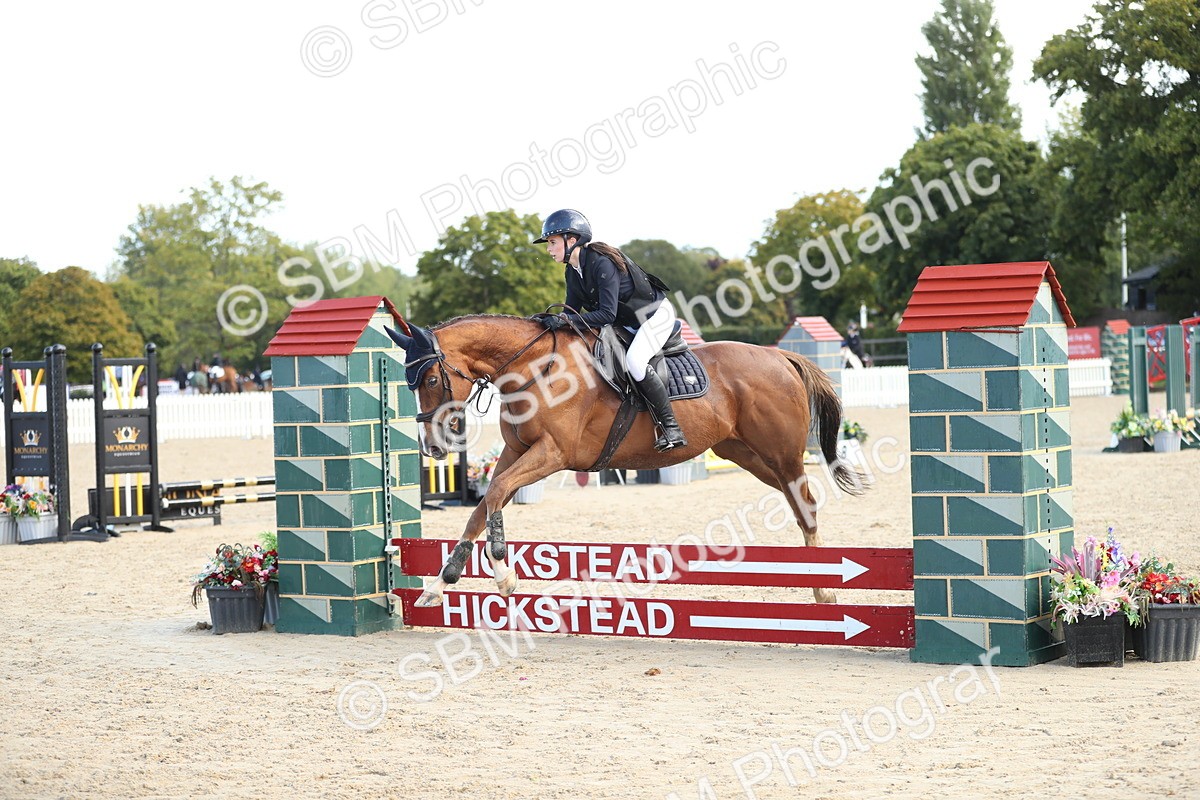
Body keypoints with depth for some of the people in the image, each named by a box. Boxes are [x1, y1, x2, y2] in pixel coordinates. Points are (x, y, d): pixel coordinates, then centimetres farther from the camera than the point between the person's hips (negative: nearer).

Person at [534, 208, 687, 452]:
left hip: (656, 313, -10)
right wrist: (554, 321, -16)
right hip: (628, 322, 10)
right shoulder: (572, 272, -2)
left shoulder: (602, 263, -29)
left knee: (634, 361, -31)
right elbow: (571, 313, 3)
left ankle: (671, 428, -23)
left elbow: (607, 314, -34)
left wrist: (567, 320, -40)